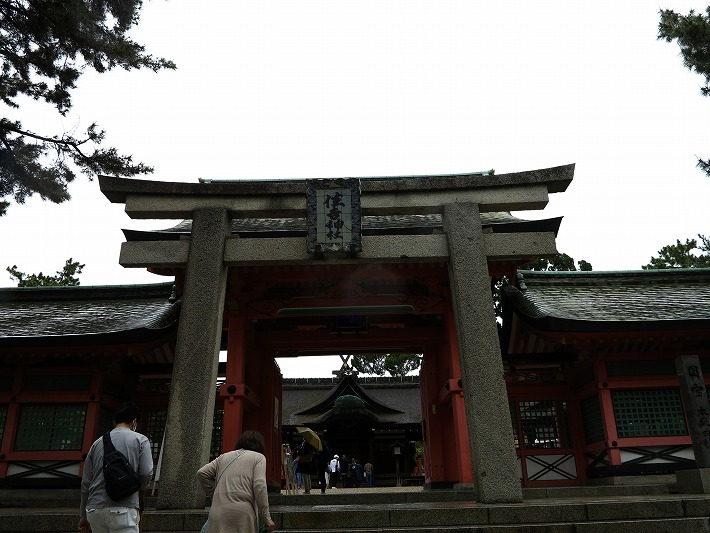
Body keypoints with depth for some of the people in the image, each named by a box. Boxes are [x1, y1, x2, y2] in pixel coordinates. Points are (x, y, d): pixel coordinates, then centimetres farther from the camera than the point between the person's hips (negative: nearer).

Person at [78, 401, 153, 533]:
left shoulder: (97, 442, 16)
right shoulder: (140, 439, 4)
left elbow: (86, 482, 16)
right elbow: (147, 473, -6)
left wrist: (83, 515, 23)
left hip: (94, 510, 5)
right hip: (123, 509, -5)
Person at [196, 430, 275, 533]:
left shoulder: (224, 456, 24)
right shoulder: (258, 457, 10)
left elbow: (202, 473, 16)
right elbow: (259, 486, -4)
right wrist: (266, 518, -2)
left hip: (218, 513, 4)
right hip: (242, 513, -4)